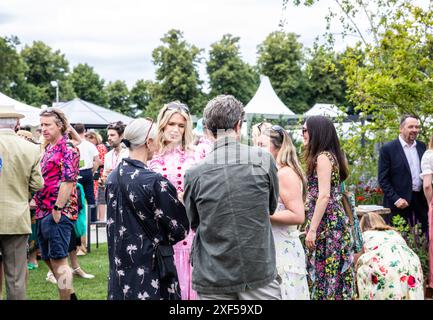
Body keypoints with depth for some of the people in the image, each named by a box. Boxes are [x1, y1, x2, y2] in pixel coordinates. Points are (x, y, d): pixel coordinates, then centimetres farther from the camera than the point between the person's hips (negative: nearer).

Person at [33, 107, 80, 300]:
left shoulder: (68, 149, -10)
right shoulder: (48, 149, 17)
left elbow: (68, 181, -19)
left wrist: (57, 209, -21)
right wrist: (38, 206, 15)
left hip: (59, 213, -9)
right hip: (43, 212, 9)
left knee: (58, 261, -5)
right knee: (48, 258, 15)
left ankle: (66, 297, 5)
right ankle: (70, 294, 28)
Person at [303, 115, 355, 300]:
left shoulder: (322, 157, -12)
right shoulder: (329, 156, 16)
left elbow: (324, 196, -20)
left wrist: (312, 229, -19)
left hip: (327, 224, -9)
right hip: (333, 221, 9)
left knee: (325, 272, -4)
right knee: (328, 272, 11)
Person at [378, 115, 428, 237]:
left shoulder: (422, 146, 11)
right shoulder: (388, 149, -5)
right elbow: (383, 179, -7)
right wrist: (396, 199, -15)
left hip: (422, 200, 5)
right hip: (400, 203, -5)